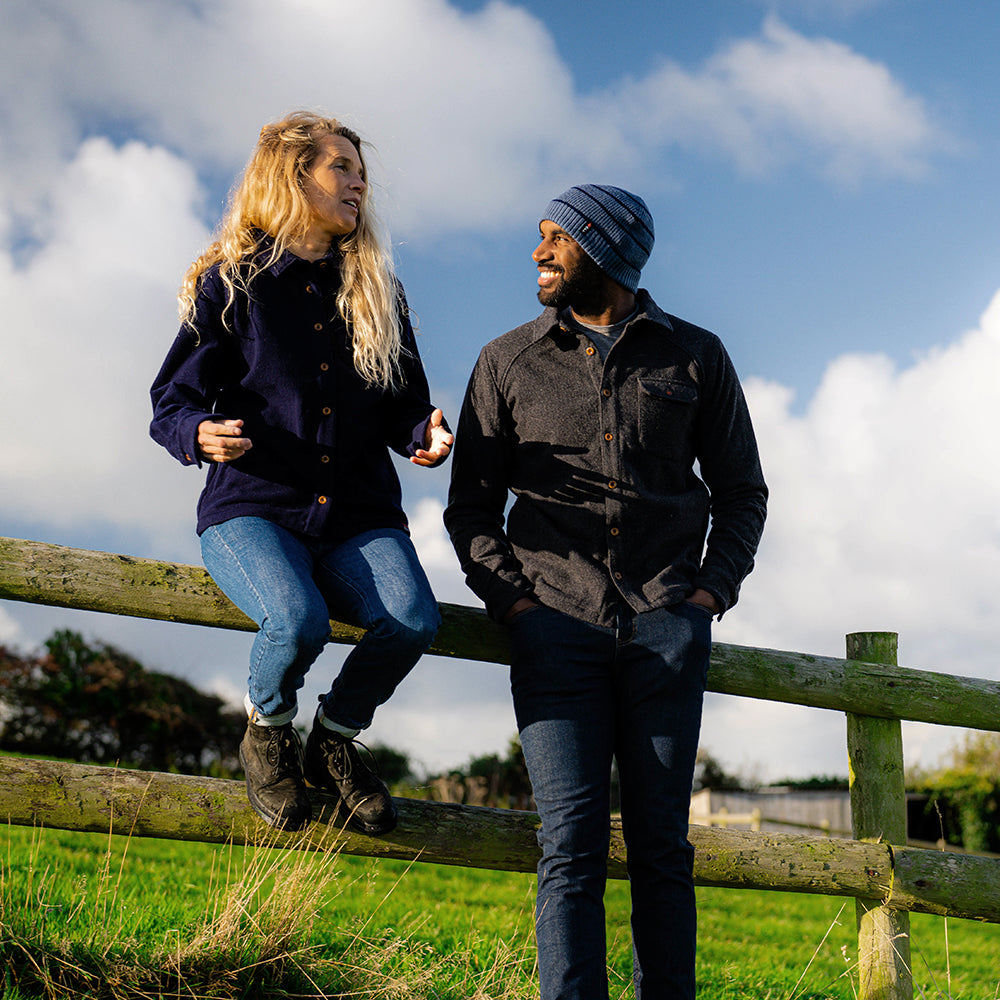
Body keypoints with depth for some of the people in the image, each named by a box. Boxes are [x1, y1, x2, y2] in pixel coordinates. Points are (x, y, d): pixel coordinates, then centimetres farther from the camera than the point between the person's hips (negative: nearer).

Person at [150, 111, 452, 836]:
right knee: (298, 619, -34)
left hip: (360, 516, 3)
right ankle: (268, 730, 3)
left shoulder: (379, 293, 17)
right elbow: (171, 400, 4)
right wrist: (201, 434, -20)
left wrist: (425, 434, -4)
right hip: (254, 507, -3)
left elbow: (405, 404, 20)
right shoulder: (231, 282, 6)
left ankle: (336, 738, 4)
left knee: (415, 619, -28)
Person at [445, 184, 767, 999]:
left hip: (666, 623, 0)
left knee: (662, 846, 0)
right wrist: (509, 596, -2)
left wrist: (712, 590, 3)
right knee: (572, 846, -9)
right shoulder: (509, 362, 13)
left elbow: (741, 489, 17)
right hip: (556, 622, 0)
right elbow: (471, 502, 13)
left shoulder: (695, 357, 12)